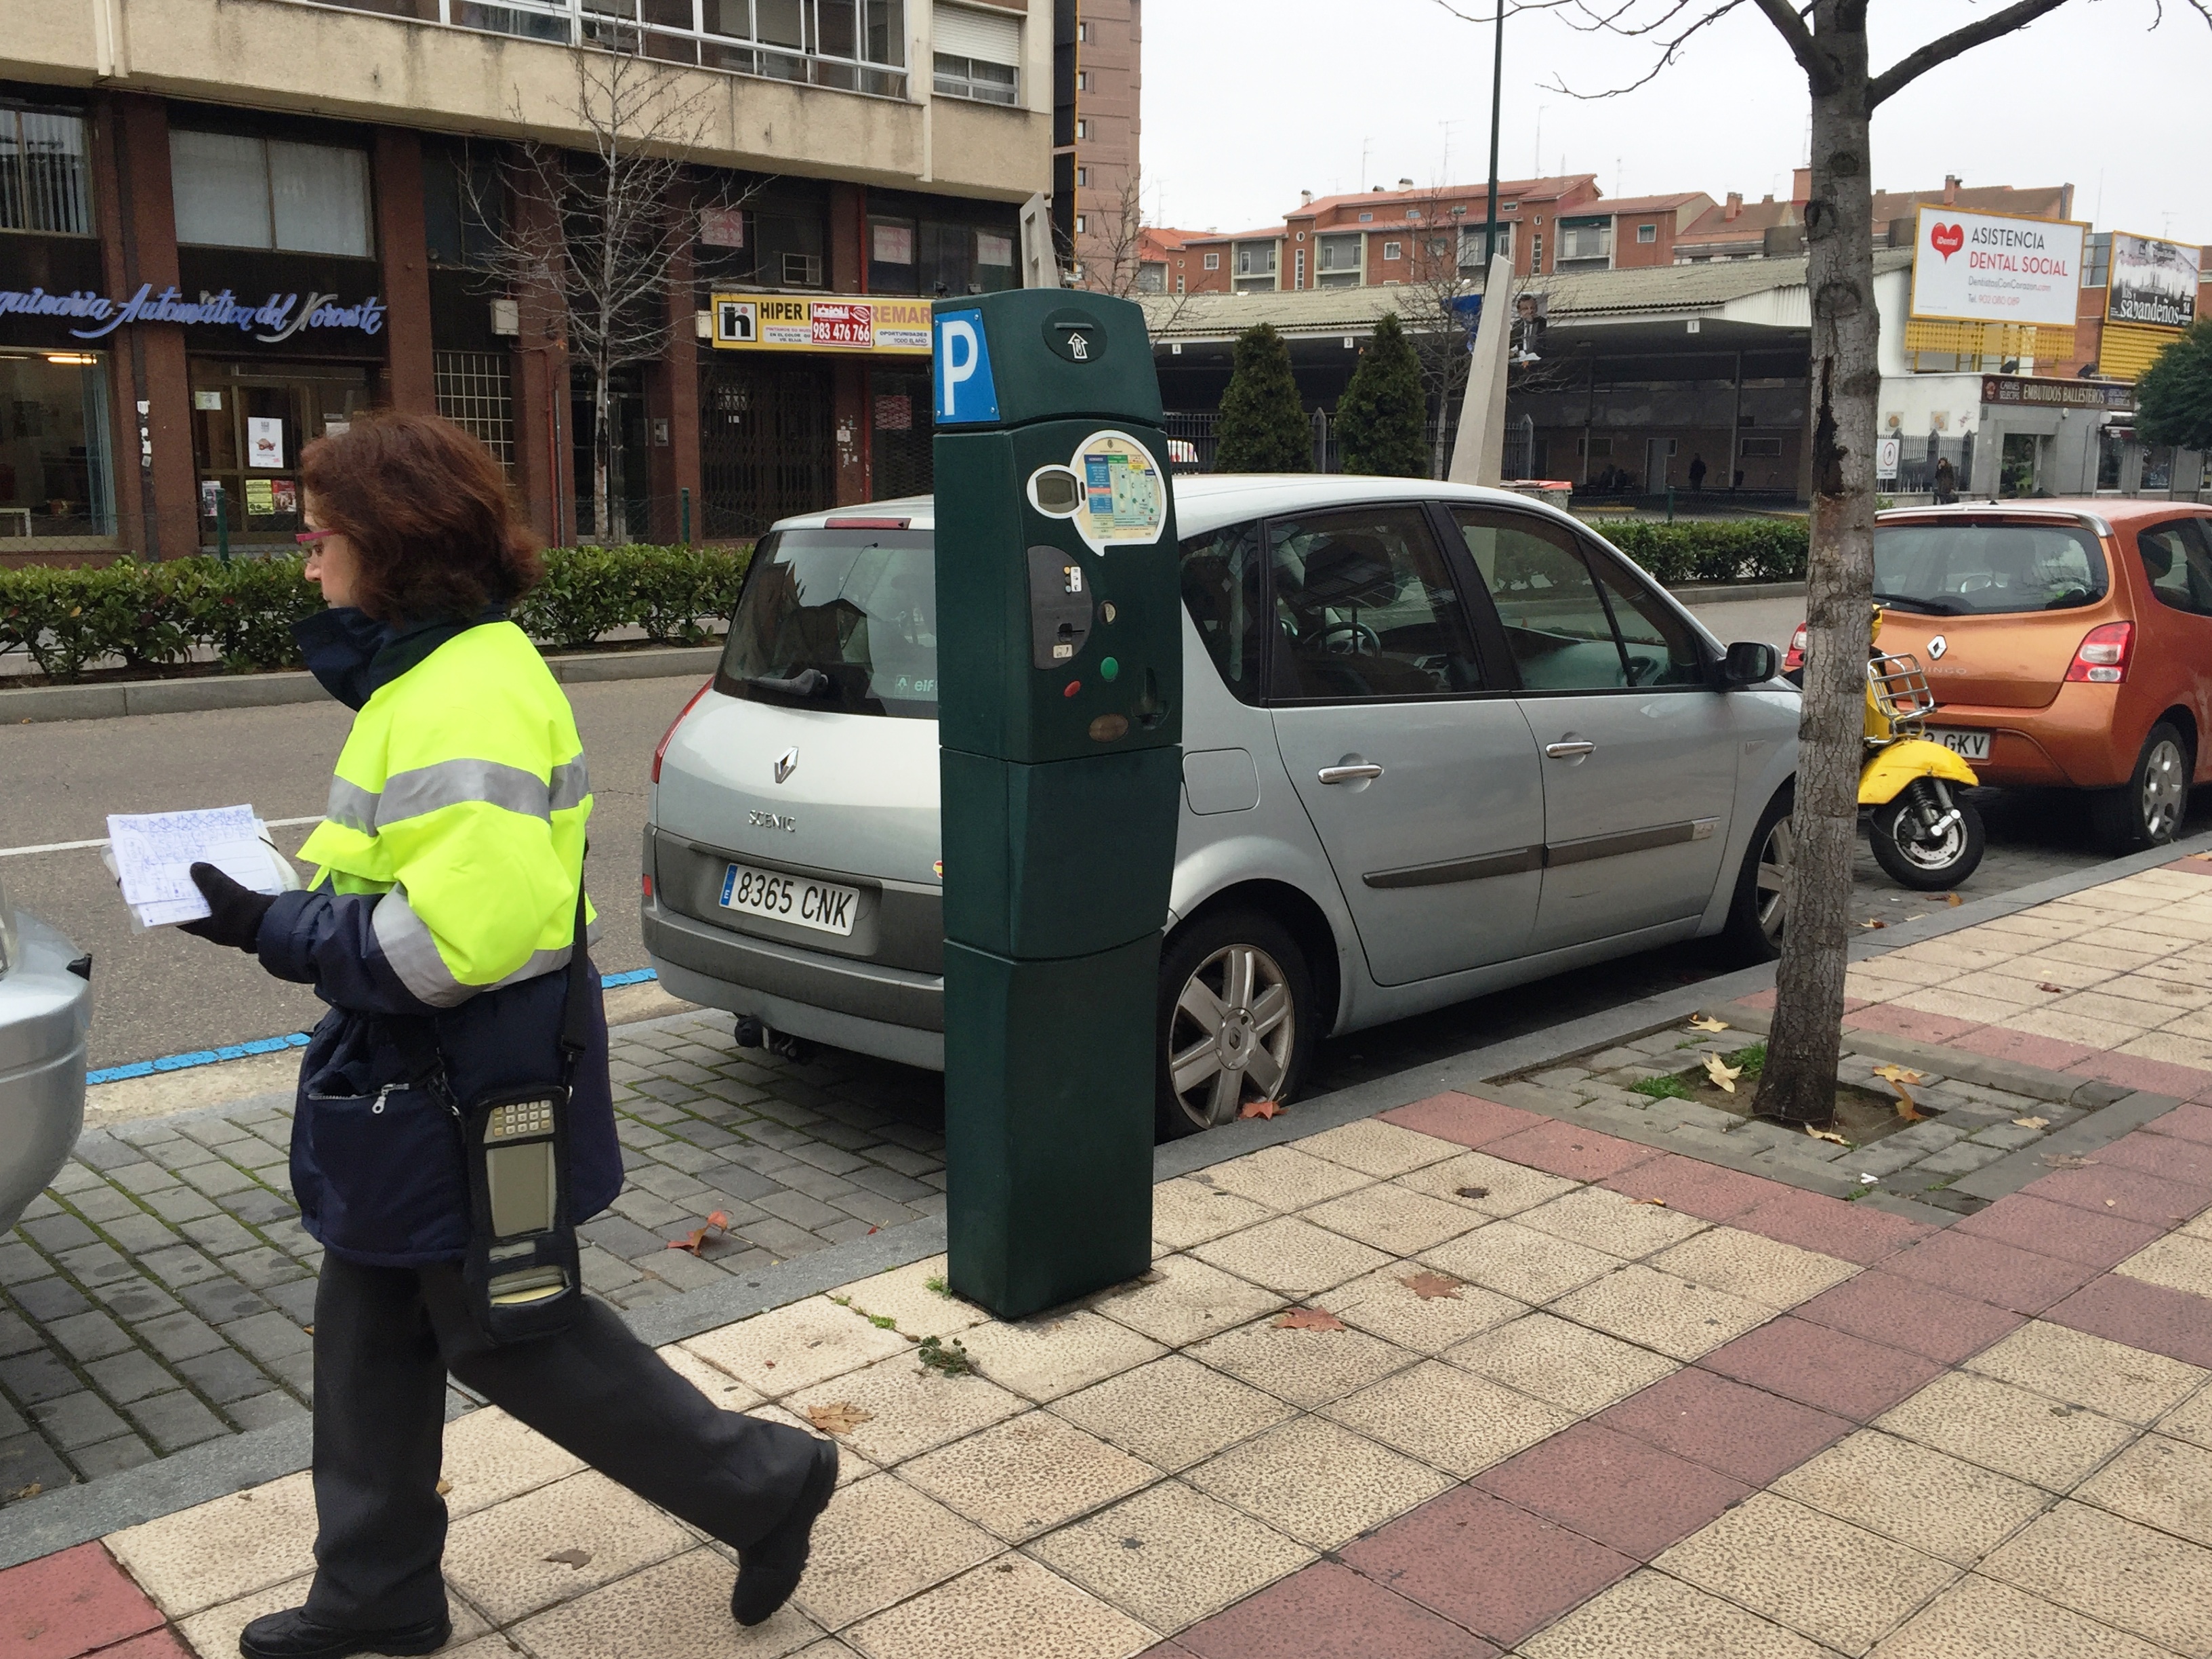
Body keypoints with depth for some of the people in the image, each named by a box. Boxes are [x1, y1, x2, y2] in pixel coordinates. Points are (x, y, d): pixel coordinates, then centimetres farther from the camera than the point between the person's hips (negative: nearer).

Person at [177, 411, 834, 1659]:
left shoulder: (466, 695, -24)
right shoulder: (430, 673, 9)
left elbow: (459, 936, -30)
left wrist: (278, 933, -20)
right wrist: (298, 894, 6)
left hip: (466, 1101, -10)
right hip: (413, 1087, 10)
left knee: (505, 1333, 6)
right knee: (371, 1332, 19)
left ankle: (765, 1485, 20)